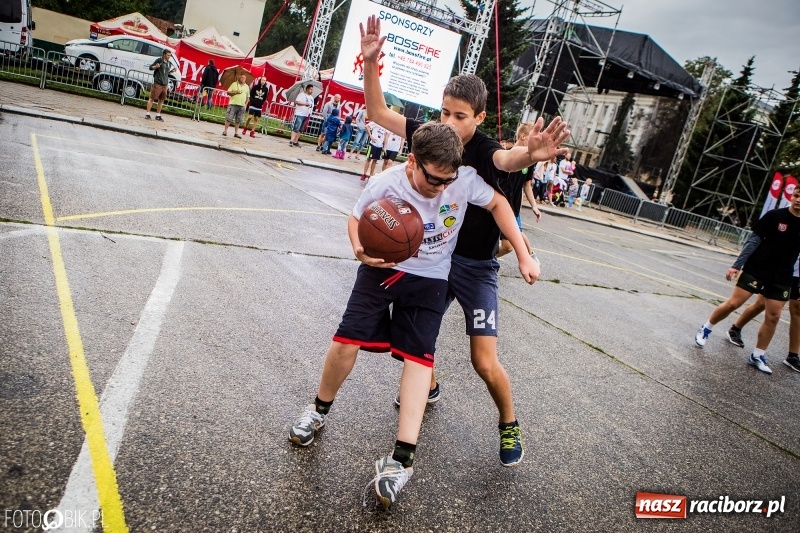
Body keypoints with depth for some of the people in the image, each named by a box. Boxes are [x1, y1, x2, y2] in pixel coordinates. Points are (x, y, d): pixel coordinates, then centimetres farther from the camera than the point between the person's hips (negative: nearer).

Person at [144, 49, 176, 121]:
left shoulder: (170, 63, 14)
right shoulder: (159, 60, -5)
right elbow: (151, 67, -3)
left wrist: (173, 71, 8)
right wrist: (155, 67, -23)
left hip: (165, 84, 6)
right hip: (157, 83, -6)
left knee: (161, 100, 10)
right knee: (152, 98, -3)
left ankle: (158, 115, 17)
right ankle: (147, 114, 1)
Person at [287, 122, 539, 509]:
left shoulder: (465, 181, -19)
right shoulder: (384, 185, -21)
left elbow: (498, 203, -1)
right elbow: (357, 219, -3)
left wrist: (523, 255, -1)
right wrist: (360, 249, -25)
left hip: (430, 280, 1)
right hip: (382, 268, 0)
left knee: (419, 356, -8)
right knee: (347, 340, -6)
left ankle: (402, 459, -6)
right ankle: (319, 411, 23)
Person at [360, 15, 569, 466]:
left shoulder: (485, 149, -21)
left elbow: (507, 160, -46)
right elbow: (379, 112, -2)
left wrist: (530, 155, -70)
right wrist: (370, 62, -17)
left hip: (475, 265, -5)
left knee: (484, 362, -7)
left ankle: (510, 425, 21)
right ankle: (428, 385, 47)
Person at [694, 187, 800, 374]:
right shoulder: (775, 215, -7)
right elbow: (754, 240, -5)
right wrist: (737, 265, -10)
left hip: (782, 278, 3)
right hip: (755, 269, -3)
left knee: (773, 317, 2)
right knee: (733, 303, -5)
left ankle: (757, 356, 15)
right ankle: (705, 329, 17)